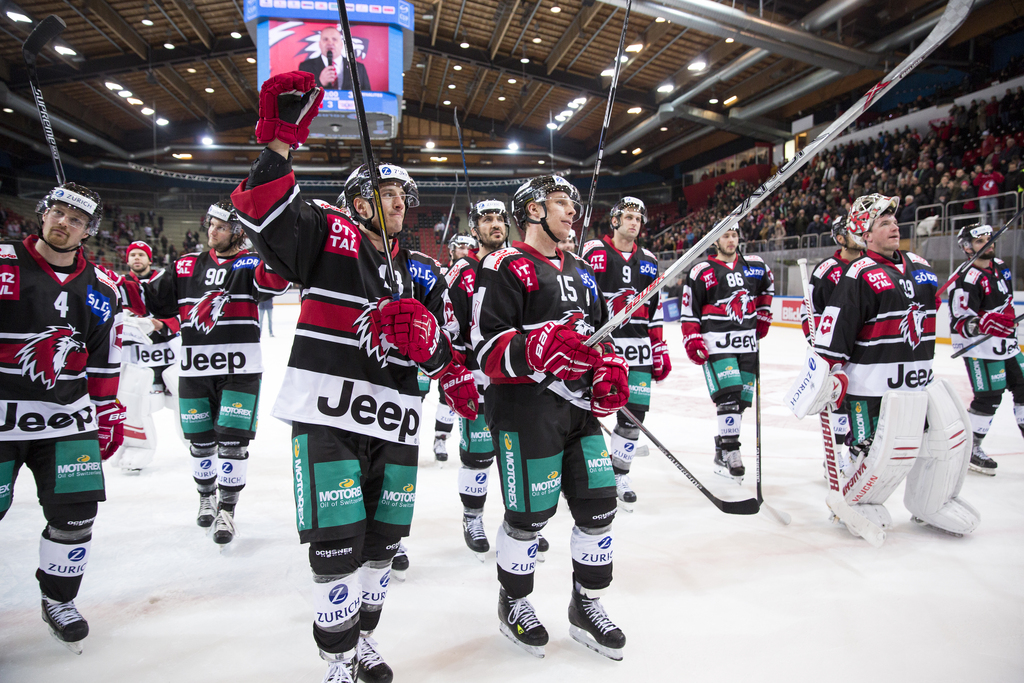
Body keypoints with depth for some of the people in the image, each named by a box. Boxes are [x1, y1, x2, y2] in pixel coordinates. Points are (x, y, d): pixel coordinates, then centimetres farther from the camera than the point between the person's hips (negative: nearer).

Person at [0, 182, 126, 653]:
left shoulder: (101, 289, 7)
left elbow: (104, 361, 12)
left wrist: (107, 415, 12)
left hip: (66, 416, 3)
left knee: (76, 511, -1)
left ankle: (58, 600, 21)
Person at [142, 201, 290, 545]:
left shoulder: (249, 264, -2)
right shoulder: (187, 266, 11)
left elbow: (272, 281, -25)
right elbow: (151, 297, 14)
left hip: (239, 372, -4)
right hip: (195, 372, 4)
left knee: (232, 442, -3)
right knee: (200, 441, 13)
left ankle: (227, 508, 13)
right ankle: (206, 496, 36)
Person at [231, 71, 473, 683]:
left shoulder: (422, 271, 15)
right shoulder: (328, 234, 2)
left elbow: (438, 350, 6)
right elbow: (264, 215, -16)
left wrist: (426, 339, -17)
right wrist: (281, 139, -24)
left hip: (394, 425, 5)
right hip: (328, 417, -5)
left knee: (383, 541, 13)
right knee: (337, 544, -4)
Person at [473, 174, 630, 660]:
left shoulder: (581, 272, 19)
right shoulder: (505, 266, -7)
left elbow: (600, 333, 26)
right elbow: (488, 348, -16)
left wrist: (611, 372, 6)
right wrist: (543, 349, -32)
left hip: (579, 407, 8)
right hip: (524, 408, -7)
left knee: (599, 503, 8)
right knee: (529, 515, 1)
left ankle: (586, 606, 28)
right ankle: (513, 603, 29)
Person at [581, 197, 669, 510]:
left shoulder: (648, 260, 15)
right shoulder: (594, 252, -2)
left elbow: (654, 310, 17)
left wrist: (659, 350, 14)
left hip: (636, 346, 5)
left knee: (634, 412, 4)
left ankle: (619, 474, 19)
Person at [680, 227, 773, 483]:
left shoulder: (755, 265, 9)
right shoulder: (701, 272, -4)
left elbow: (767, 285, 30)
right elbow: (689, 310, -4)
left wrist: (763, 314, 24)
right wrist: (692, 340, -11)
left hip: (747, 342, 5)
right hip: (716, 342, -5)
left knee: (742, 399, 5)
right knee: (729, 395, -18)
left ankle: (721, 453, 17)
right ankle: (730, 453, -11)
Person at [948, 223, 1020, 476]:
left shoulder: (1000, 266, 7)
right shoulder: (966, 280, -21)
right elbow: (958, 324, -23)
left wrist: (1011, 321, 26)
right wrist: (983, 324, -39)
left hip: (1007, 343, 9)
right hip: (981, 348, -9)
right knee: (988, 397, -8)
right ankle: (969, 448, 2)